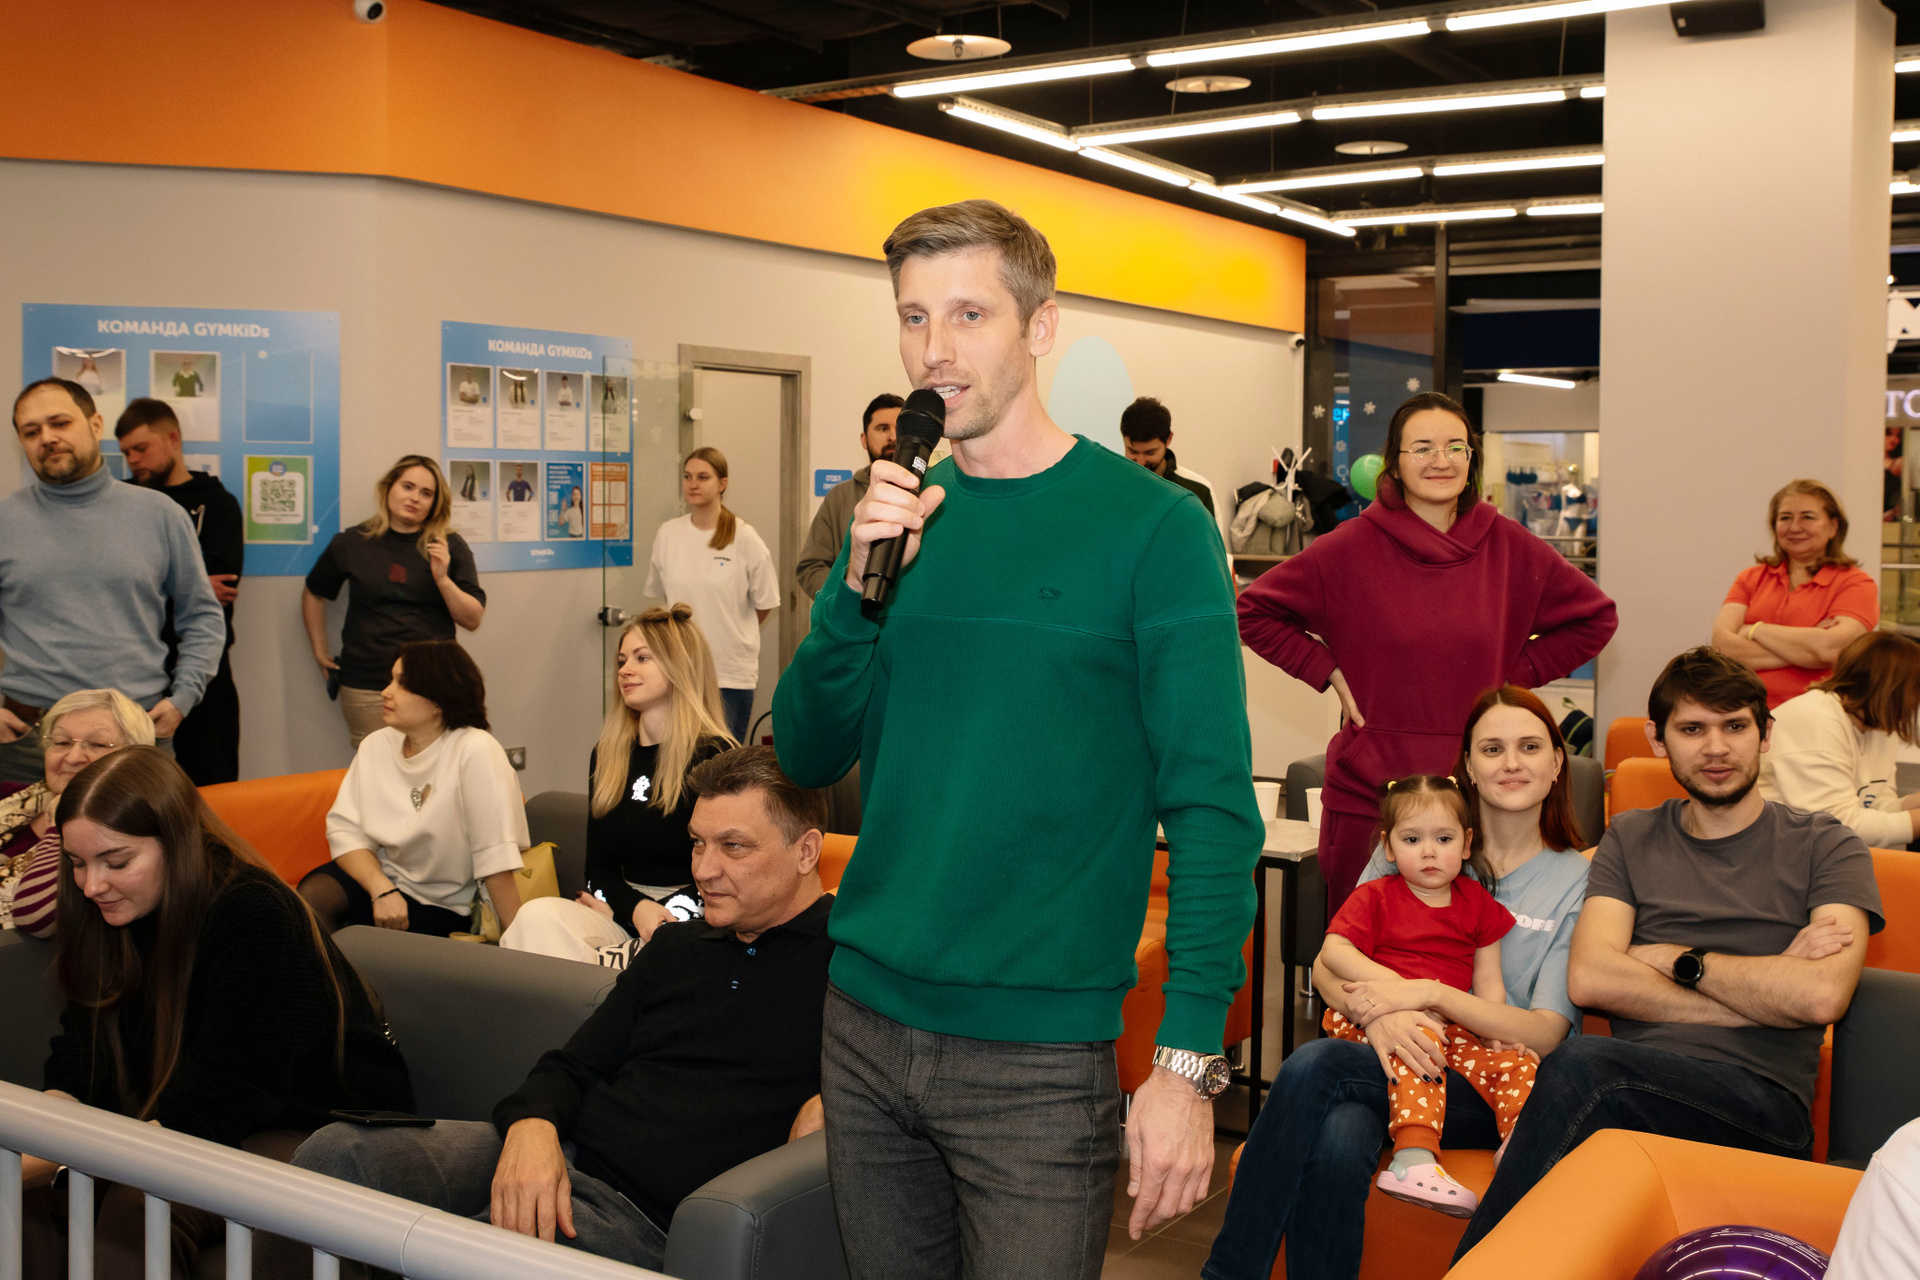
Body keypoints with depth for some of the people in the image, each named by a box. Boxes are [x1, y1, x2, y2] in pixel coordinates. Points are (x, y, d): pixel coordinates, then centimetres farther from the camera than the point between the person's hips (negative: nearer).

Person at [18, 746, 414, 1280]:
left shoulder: (256, 919, -23)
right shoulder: (113, 916, 2)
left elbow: (217, 1105, -26)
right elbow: (77, 1067, 1)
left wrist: (40, 1165, -30)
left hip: (319, 1132, -8)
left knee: (138, 1207, -30)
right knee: (37, 1193, -11)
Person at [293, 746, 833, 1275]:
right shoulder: (673, 947, 22)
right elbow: (573, 1066, 19)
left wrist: (831, 1098, -21)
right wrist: (534, 1124, -4)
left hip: (644, 1210, -6)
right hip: (554, 1152, 7)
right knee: (338, 1151, -18)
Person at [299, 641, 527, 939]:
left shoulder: (475, 750, -18)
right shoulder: (375, 746, 2)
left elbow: (495, 858, -23)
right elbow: (345, 829, -4)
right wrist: (382, 890, -22)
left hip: (443, 908, -5)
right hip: (382, 878, 5)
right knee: (312, 894, -22)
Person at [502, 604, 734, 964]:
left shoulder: (715, 757, -3)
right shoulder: (607, 756, 17)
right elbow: (598, 866, 15)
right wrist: (636, 908, -8)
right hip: (619, 916, 6)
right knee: (538, 915, -28)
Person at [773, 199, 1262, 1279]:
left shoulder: (1152, 526, -9)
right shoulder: (901, 513, 6)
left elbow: (1212, 806, -12)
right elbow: (809, 757, 4)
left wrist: (1191, 1057, -19)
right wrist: (862, 585, -12)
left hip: (1041, 1052, -5)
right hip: (866, 1024, 5)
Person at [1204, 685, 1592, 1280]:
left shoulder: (1578, 882, 6)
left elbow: (1546, 1034, -4)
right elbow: (1327, 966, 6)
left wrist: (1432, 993, -18)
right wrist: (1378, 1014, -17)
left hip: (1490, 1087, -3)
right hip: (1390, 1058, 3)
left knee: (1314, 1065, -33)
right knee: (1337, 1139, -36)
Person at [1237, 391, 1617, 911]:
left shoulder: (1509, 547, 4)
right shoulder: (1352, 547, -3)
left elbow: (1595, 618, 16)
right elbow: (1252, 611, 3)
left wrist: (1517, 674, 5)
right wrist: (1327, 671, -3)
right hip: (1368, 790, -1)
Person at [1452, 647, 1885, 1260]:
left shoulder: (1823, 846, 13)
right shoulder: (1630, 839, 20)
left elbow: (1822, 996, -6)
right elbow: (1589, 978, 2)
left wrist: (1677, 959, 3)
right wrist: (1765, 989, -1)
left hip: (1761, 1097, -2)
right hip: (1636, 1082, 2)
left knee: (1582, 1065, -33)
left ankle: (1477, 1265, -27)